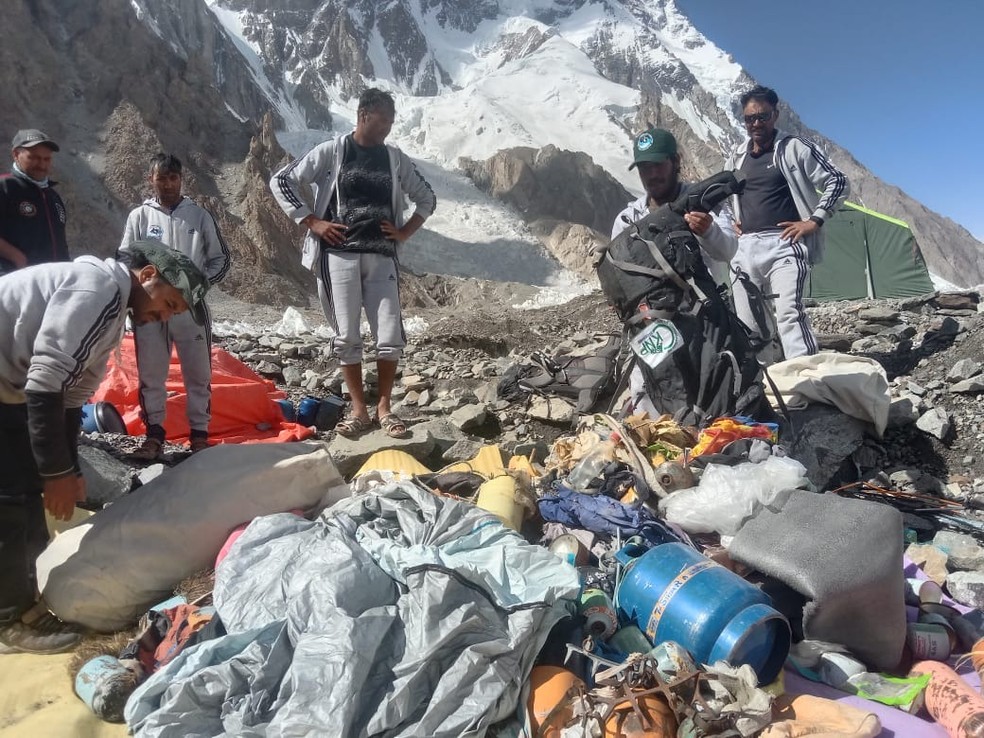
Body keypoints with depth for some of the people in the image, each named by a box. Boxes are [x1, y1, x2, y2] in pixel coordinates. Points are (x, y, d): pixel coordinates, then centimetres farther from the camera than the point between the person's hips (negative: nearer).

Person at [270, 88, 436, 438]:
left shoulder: (396, 159, 10)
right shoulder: (331, 152, 1)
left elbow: (427, 197, 21)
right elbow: (281, 181, 3)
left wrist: (405, 232, 8)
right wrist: (312, 222, -4)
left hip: (381, 257, 2)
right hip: (339, 255, -2)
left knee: (390, 336, -3)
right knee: (346, 336, 1)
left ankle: (384, 406, 13)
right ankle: (359, 408, 13)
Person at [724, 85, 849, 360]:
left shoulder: (795, 147, 1)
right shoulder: (737, 156, 16)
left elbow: (838, 182, 1)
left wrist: (814, 220, -9)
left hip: (783, 245, -5)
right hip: (745, 248, 6)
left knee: (789, 314, -22)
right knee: (747, 326, 5)